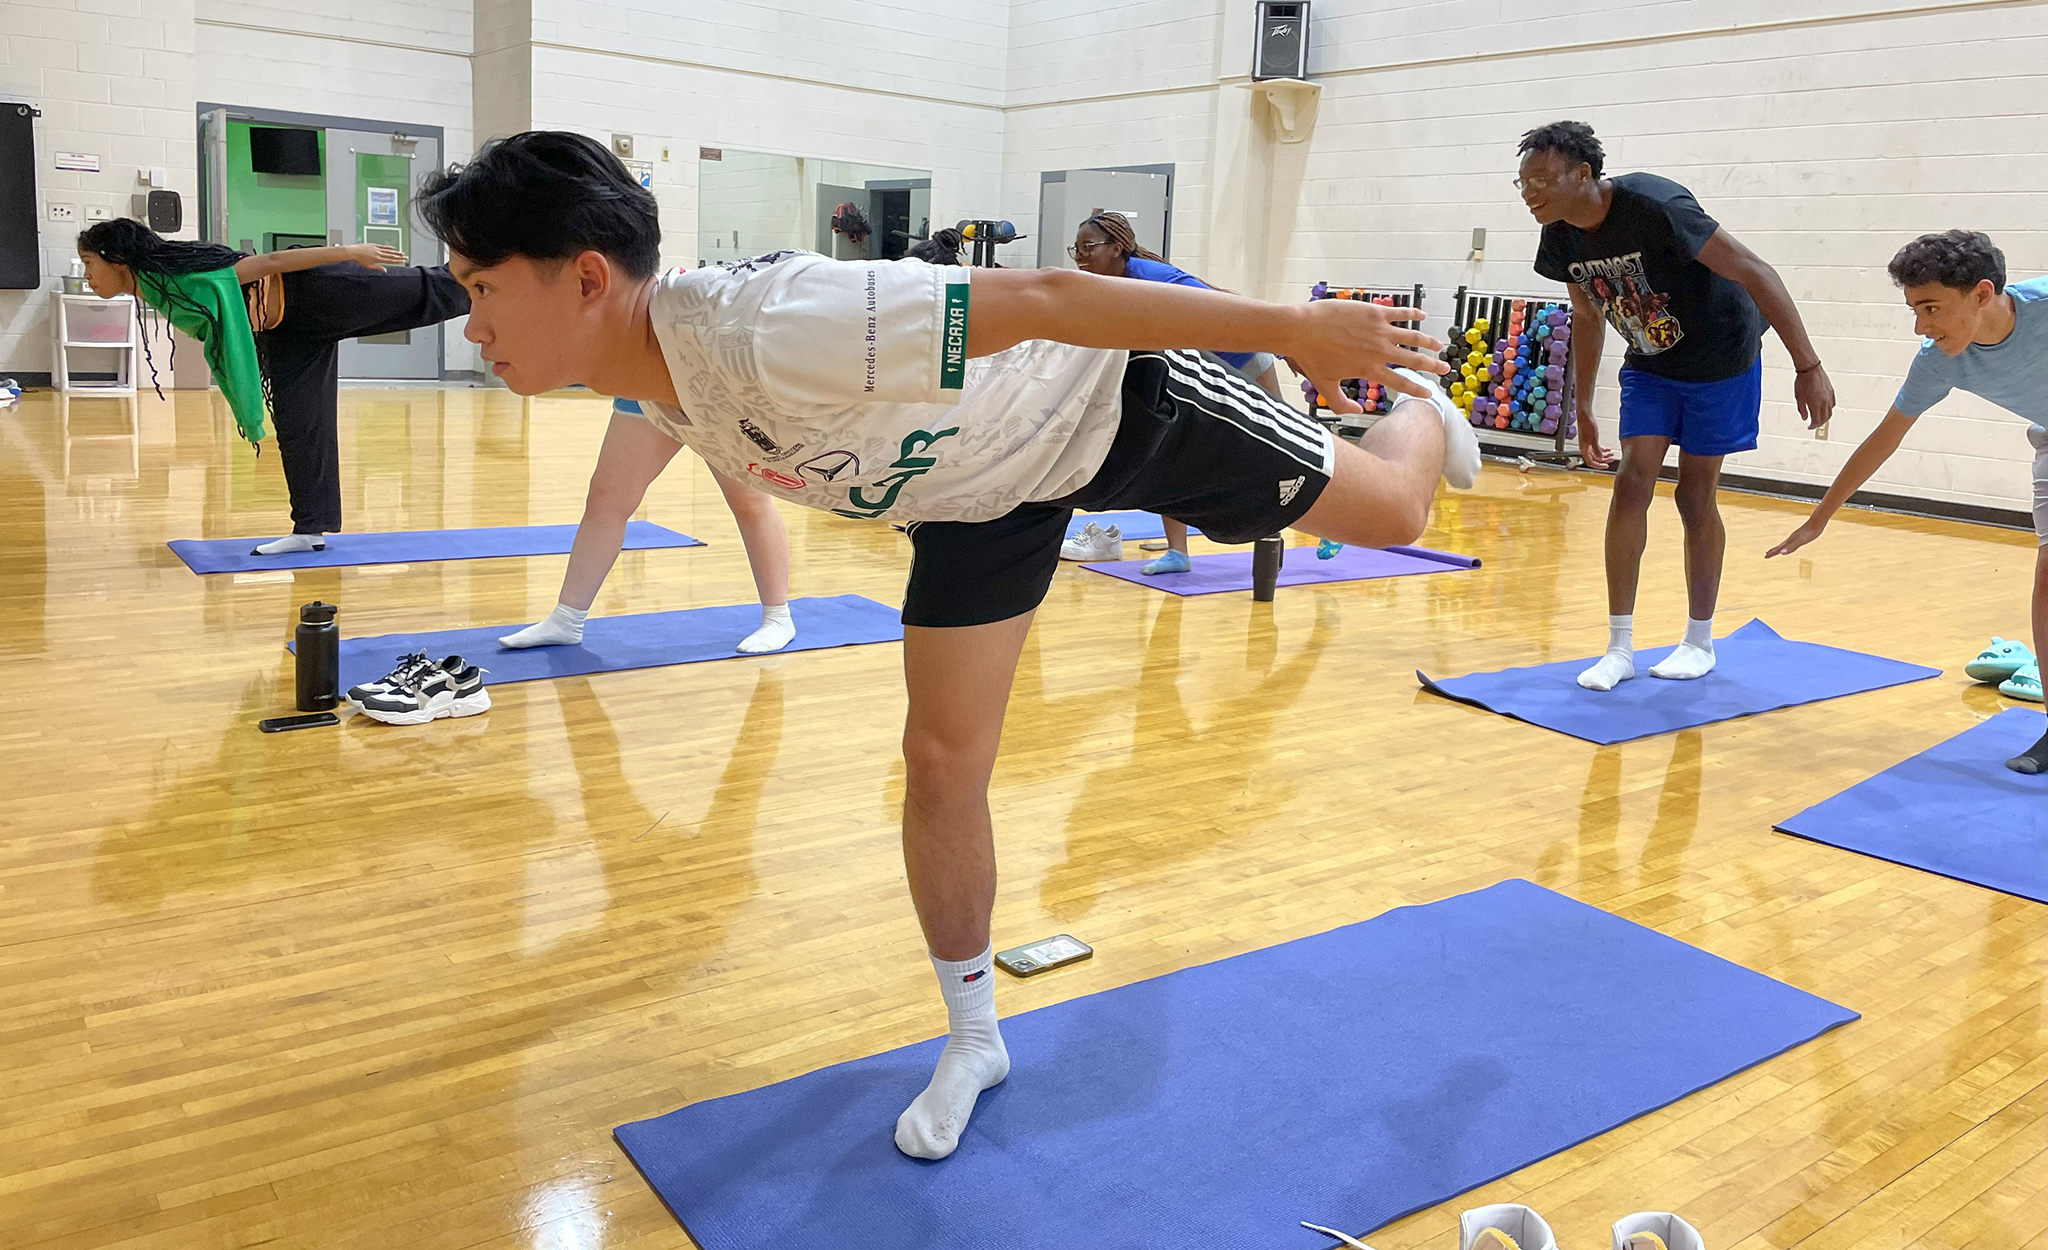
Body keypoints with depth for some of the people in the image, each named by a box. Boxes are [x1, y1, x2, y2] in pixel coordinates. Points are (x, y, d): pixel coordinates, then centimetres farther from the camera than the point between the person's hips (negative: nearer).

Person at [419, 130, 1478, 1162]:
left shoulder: (767, 329, -42)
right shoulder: (665, 394, -14)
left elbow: (1038, 296, -40)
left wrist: (1289, 325, -35)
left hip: (1113, 401, -6)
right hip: (977, 480, 6)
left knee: (1392, 514, 10)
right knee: (942, 767, 3)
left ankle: (1423, 407, 49)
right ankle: (972, 1043, 23)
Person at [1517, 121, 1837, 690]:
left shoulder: (1652, 206, -31)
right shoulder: (1562, 238, -10)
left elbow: (1755, 274, -28)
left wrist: (1808, 367, -30)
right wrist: (1583, 407, 12)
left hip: (1720, 359, -5)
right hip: (1649, 362, 5)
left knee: (1695, 495, 0)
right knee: (1631, 483, -6)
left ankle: (1700, 642, 18)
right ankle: (1620, 647, -1)